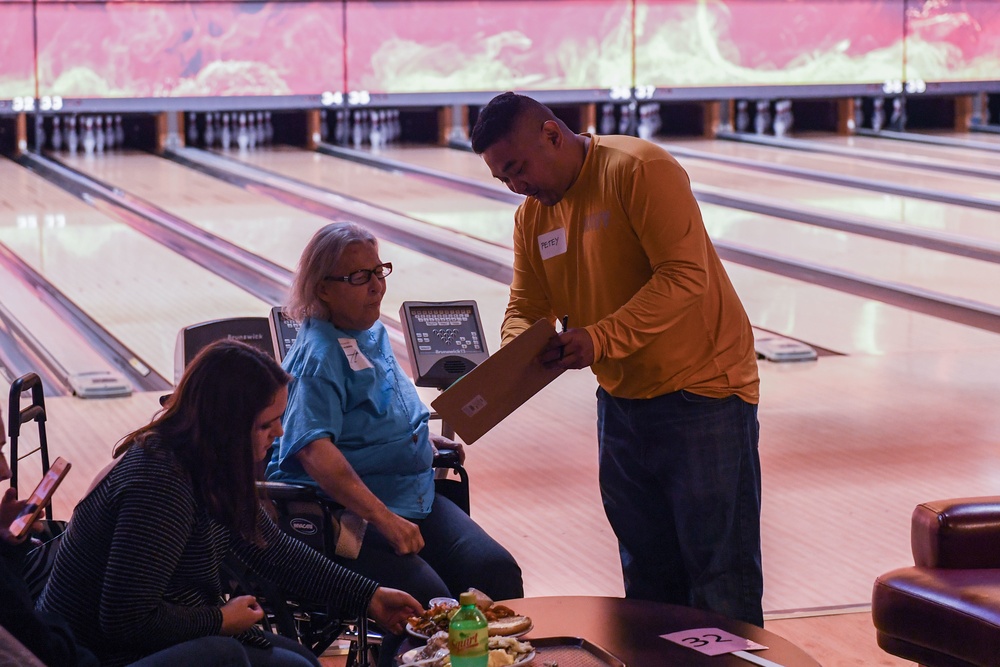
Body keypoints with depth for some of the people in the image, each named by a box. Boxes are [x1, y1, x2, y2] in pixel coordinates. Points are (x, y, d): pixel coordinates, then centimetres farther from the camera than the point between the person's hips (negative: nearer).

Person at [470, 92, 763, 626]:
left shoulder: (639, 170, -16)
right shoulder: (532, 215, 7)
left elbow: (685, 275, -23)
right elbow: (526, 309, 9)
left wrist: (601, 338, -29)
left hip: (703, 391, -7)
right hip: (622, 399, 8)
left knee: (721, 580, -2)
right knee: (647, 576, 15)